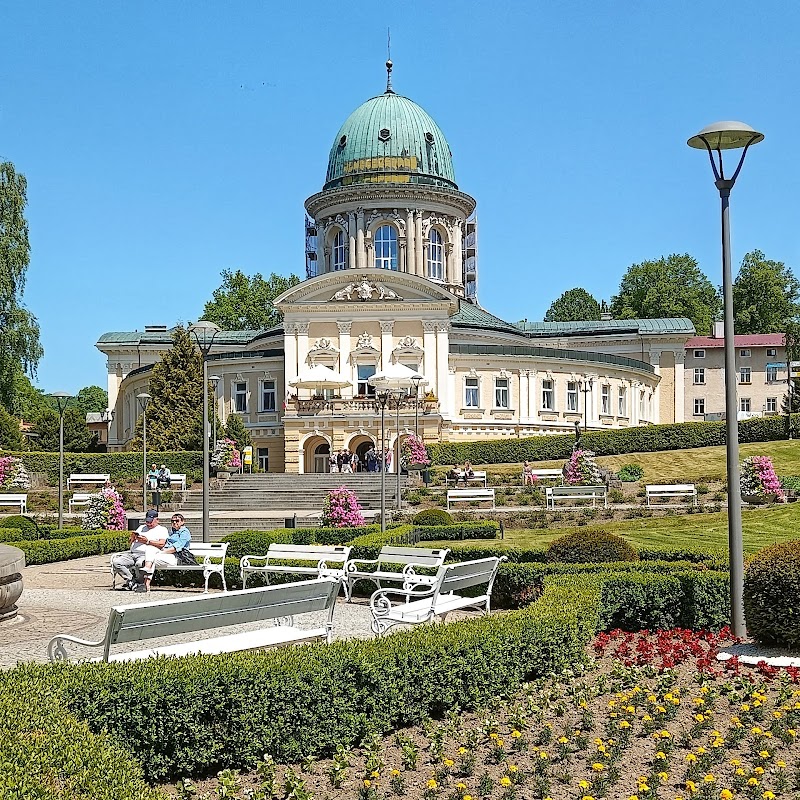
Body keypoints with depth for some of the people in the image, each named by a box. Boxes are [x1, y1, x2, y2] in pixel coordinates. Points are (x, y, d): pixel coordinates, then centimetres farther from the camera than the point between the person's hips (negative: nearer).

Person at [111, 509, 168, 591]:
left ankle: (138, 583, -16)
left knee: (139, 564, -40)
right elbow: (131, 542, 28)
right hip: (132, 553, 6)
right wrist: (133, 537, 6)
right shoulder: (141, 527, 33)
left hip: (145, 554, -6)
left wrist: (147, 541, -12)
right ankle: (130, 580, -17)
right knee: (116, 562, -21)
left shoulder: (162, 529, 13)